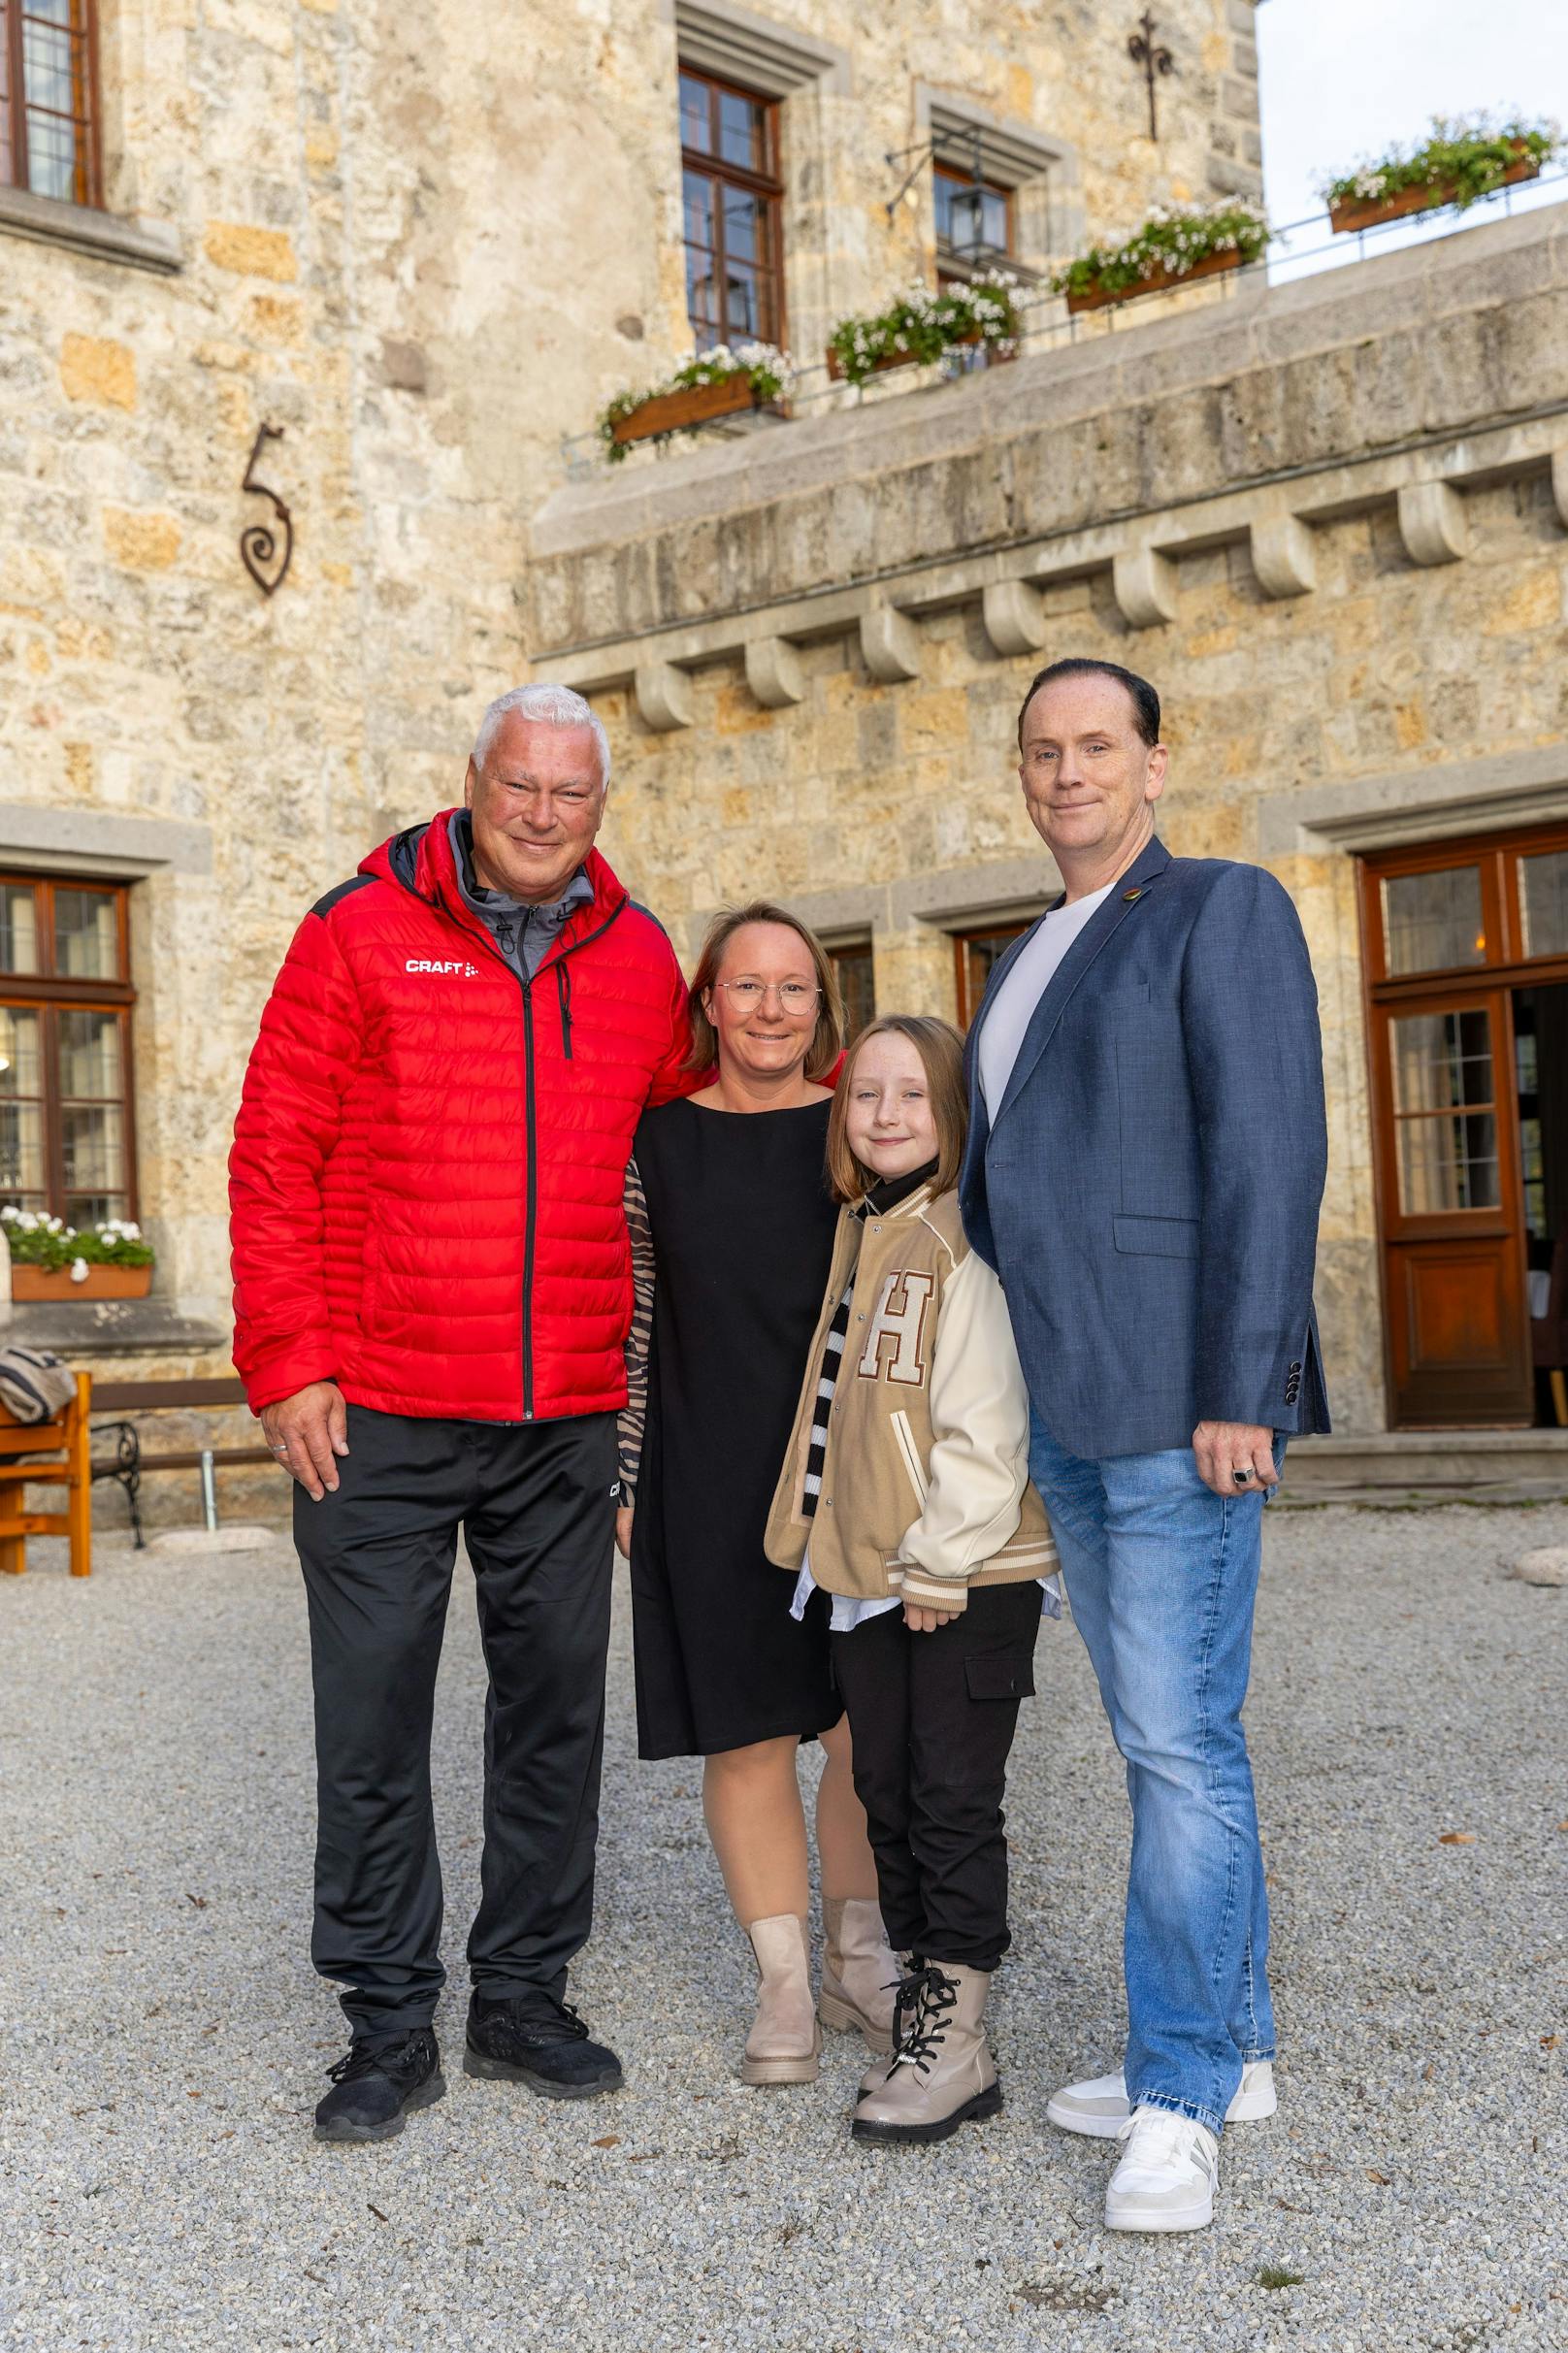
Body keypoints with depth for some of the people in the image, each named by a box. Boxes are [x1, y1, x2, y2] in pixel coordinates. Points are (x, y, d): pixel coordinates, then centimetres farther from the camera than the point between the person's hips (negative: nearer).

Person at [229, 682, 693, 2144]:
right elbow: (274, 1156, -4)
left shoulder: (637, 959, 8)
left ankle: (523, 1997, 26)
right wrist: (287, 1363, -8)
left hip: (565, 1419, 4)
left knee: (554, 1710, 10)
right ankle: (389, 2026, 17)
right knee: (373, 1724, 3)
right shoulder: (360, 932, -2)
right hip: (376, 1416, -3)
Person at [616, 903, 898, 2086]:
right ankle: (783, 1984, 17)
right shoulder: (656, 1143, 3)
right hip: (713, 1485, -1)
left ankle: (856, 1960, 23)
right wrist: (624, 1481, 0)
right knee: (749, 1735, 4)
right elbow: (634, 1326, 4)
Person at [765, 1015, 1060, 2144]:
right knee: (890, 1796, 13)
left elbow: (983, 1420, -18)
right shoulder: (862, 1231, 13)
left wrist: (941, 1562, -17)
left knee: (955, 1801, -1)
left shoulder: (970, 1239, -13)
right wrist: (852, 1551, 13)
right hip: (866, 1574, 8)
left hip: (970, 1577, -8)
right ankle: (926, 2011, 24)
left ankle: (957, 2038, 8)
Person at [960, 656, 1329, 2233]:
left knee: (1179, 1737, -8)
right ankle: (1232, 2047, 23)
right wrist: (1008, 1392, 16)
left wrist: (1240, 1393, -20)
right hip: (1067, 1406, 9)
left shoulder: (1224, 910, -5)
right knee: (1164, 1730, 13)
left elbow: (1270, 1153, -14)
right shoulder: (1032, 964, 20)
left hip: (1179, 1393, -8)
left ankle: (1178, 2100, 0)